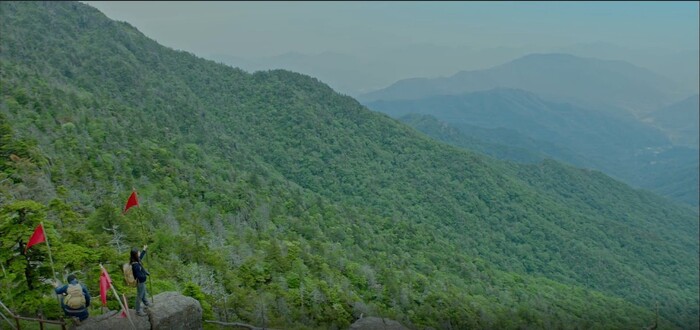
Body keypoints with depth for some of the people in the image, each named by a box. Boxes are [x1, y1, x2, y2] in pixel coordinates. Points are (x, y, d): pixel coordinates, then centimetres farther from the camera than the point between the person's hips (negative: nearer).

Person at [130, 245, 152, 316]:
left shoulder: (136, 260, -8)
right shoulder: (135, 265, -36)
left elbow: (140, 257, 18)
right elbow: (138, 275, -32)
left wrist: (144, 250, 25)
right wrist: (145, 276, -16)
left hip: (142, 281, 10)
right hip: (140, 282, -10)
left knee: (143, 293, 31)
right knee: (139, 296, 8)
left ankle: (146, 304, 54)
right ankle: (138, 311, 25)